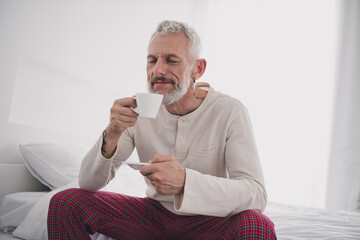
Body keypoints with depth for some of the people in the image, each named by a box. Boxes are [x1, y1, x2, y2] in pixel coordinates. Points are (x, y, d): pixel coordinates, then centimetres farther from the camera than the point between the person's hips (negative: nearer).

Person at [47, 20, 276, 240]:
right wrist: (112, 135, -29)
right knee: (65, 203, -13)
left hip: (209, 219, -2)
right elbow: (88, 183, -8)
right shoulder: (138, 110, -8)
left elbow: (256, 195, -25)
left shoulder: (230, 111, -16)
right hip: (155, 213, 3)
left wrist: (185, 181, -41)